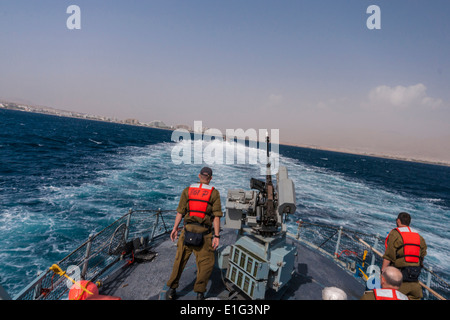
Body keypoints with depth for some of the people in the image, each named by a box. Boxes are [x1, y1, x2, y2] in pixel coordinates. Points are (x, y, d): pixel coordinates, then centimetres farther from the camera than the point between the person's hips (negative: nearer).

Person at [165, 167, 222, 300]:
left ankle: (172, 289, 27)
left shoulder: (187, 190, 3)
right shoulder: (214, 193, -4)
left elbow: (180, 212, 3)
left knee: (180, 260, 17)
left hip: (187, 230, 3)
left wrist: (174, 229, 13)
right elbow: (216, 216, -8)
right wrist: (216, 236, -6)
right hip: (204, 233, -3)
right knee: (206, 263, 11)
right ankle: (200, 293, 16)